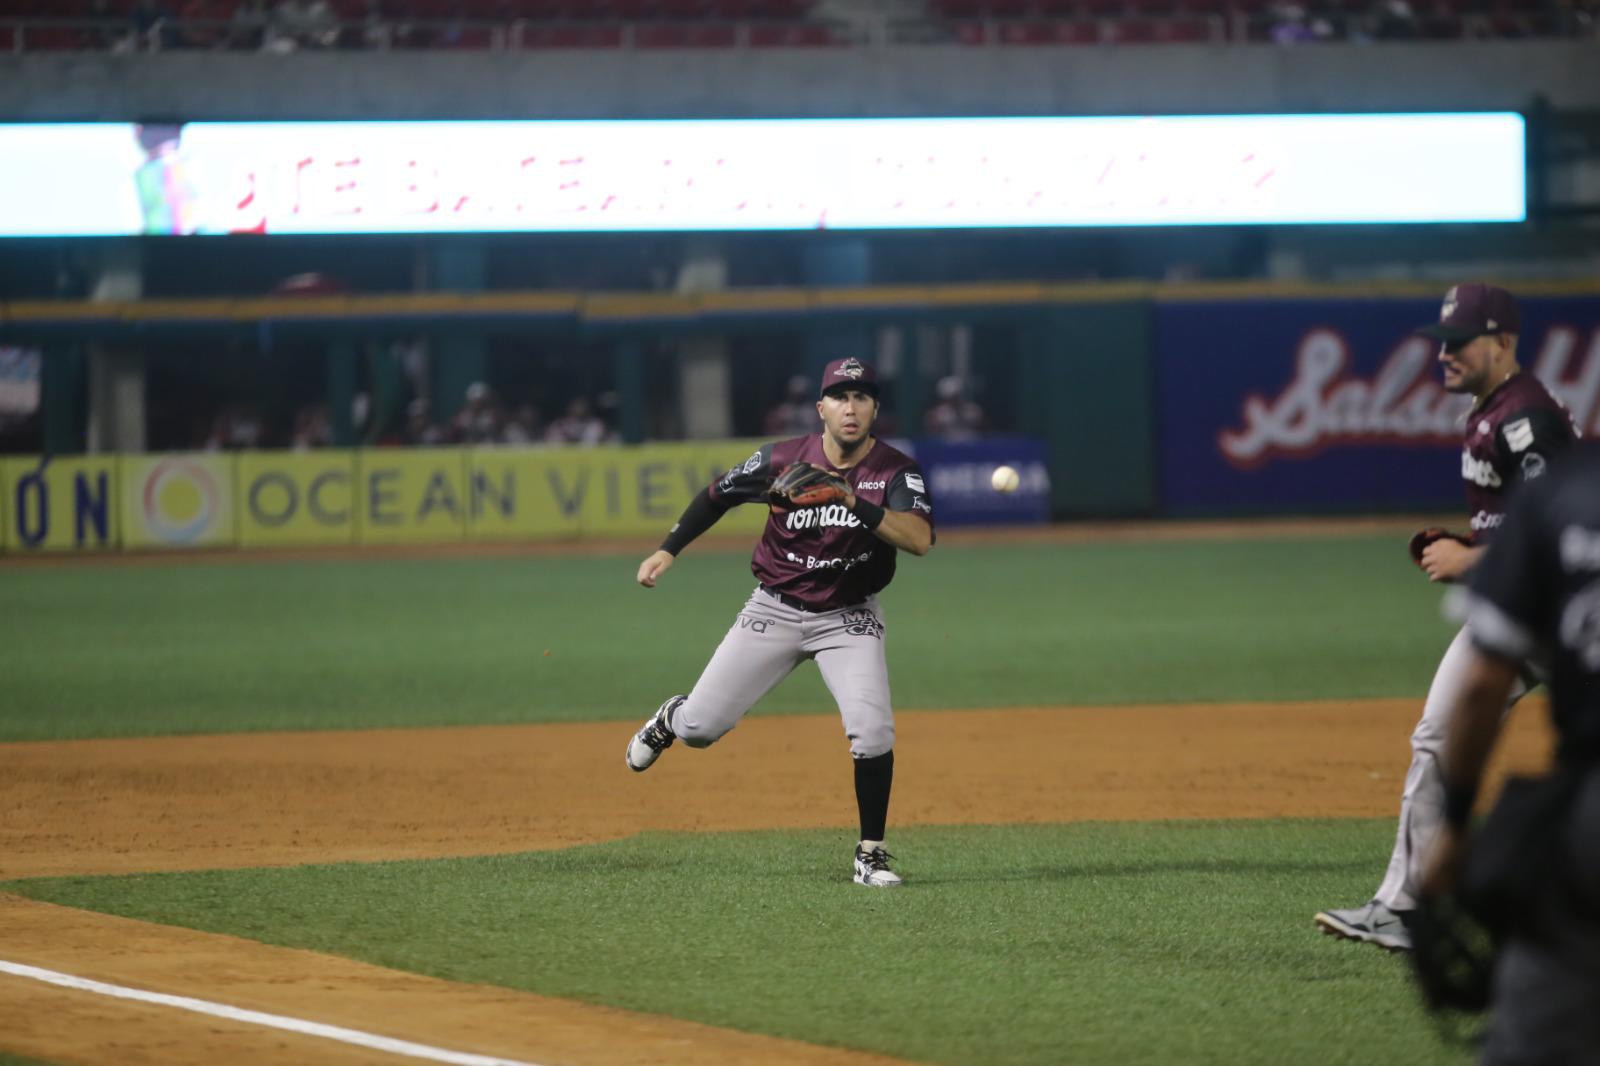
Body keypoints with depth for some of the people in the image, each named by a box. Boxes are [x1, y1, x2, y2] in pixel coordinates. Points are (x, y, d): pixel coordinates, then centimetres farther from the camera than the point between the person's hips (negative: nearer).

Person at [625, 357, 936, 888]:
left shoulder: (897, 472, -14)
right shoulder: (783, 459, -10)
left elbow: (920, 539, -31)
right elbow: (718, 495, 7)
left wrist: (856, 504, -40)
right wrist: (668, 550, 2)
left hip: (849, 619, -1)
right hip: (775, 610, 1)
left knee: (872, 731, -22)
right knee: (700, 728, 0)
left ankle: (871, 854, -4)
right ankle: (672, 718, 40)